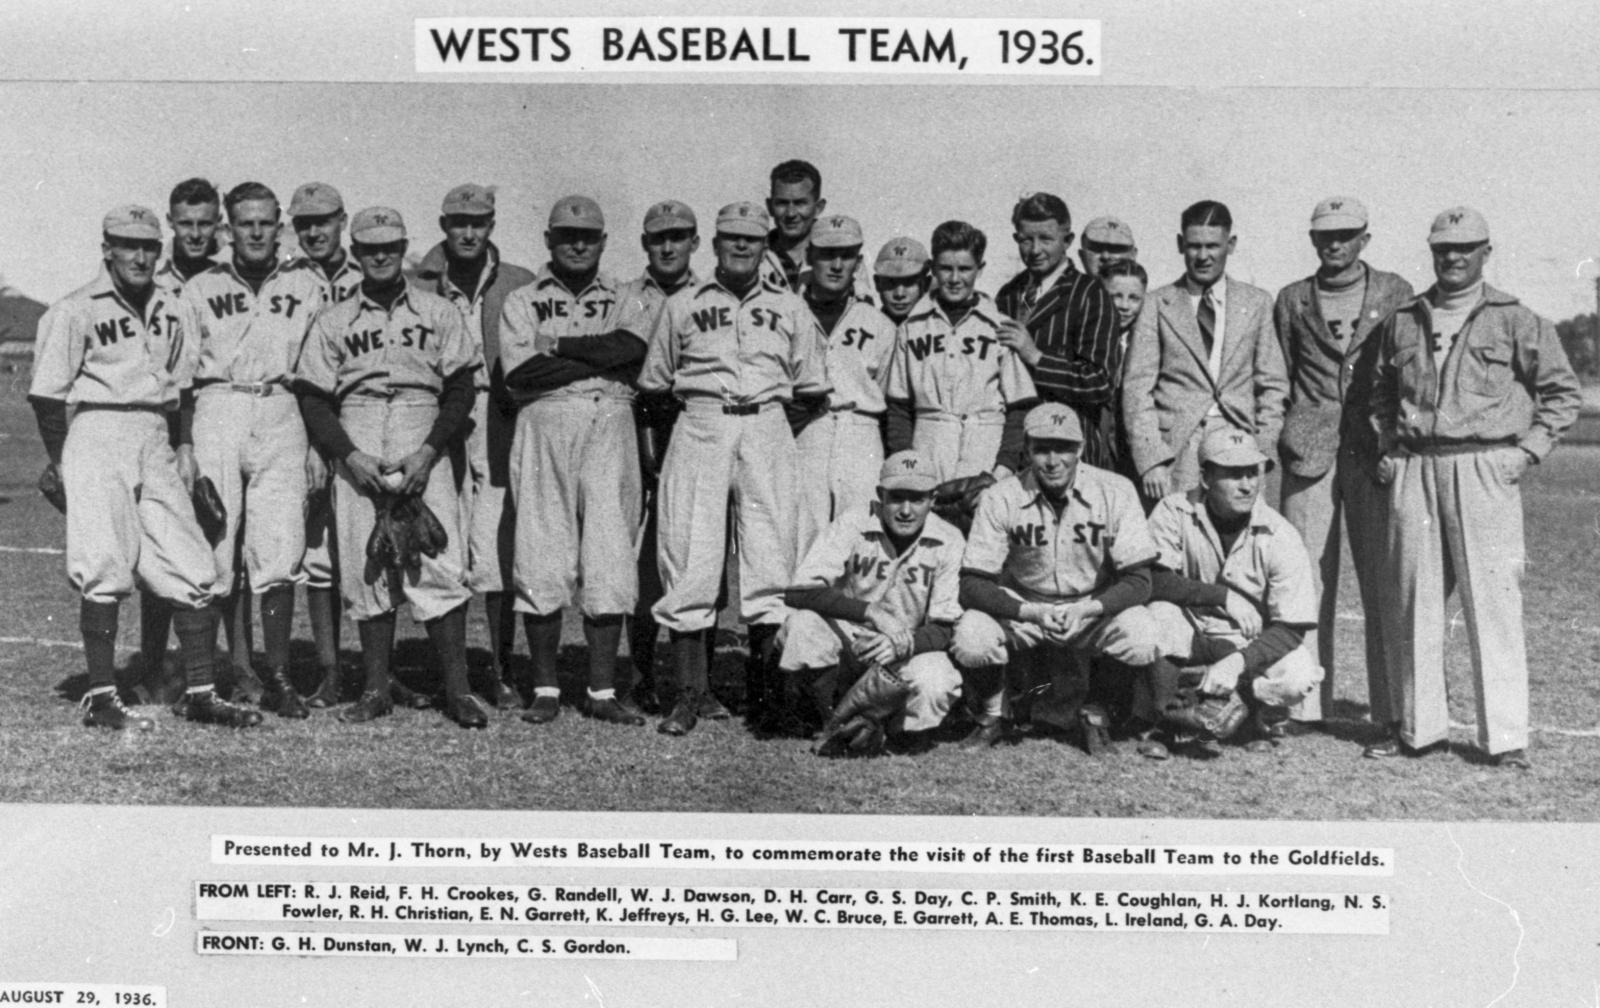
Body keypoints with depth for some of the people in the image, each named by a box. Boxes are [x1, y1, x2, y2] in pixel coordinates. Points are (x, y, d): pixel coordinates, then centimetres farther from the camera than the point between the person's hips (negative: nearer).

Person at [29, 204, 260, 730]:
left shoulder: (172, 312, 15)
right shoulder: (75, 311, -2)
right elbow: (47, 394, -3)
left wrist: (184, 449, 11)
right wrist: (59, 464, -7)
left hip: (156, 444, 5)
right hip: (98, 435, -5)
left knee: (192, 569, 1)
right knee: (105, 570, -7)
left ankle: (199, 693, 7)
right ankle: (100, 697, 2)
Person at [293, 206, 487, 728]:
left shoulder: (438, 312, 11)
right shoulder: (333, 321, 13)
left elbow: (461, 390, 6)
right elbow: (313, 399, 8)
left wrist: (429, 451, -8)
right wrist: (349, 455, -7)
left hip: (424, 451, -1)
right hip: (355, 453, 2)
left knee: (440, 565, -10)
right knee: (364, 568, 1)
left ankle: (457, 690, -5)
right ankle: (376, 688, 10)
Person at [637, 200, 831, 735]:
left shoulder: (790, 309, 16)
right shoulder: (682, 305, 13)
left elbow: (813, 391, 15)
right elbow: (653, 385, 14)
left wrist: (771, 395, 5)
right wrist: (702, 396, 7)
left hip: (767, 431, 1)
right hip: (699, 429, -1)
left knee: (771, 558, -4)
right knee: (689, 559, -5)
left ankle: (765, 689, 7)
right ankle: (689, 691, 2)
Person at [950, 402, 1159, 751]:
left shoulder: (1115, 492, -13)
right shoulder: (1000, 498, -13)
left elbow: (1138, 581, -14)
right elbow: (972, 585, -16)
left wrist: (1084, 611, -32)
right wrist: (1032, 612, -32)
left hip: (1094, 610, 1)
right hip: (1021, 611, 0)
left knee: (1141, 637, -30)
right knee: (970, 639, -31)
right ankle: (991, 717, 4)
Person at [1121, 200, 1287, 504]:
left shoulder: (1256, 303, 12)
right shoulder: (1158, 304, 6)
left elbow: (1272, 385, 12)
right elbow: (1137, 388, 1)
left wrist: (1263, 453, 0)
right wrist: (1150, 462, -8)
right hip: (1175, 451, -1)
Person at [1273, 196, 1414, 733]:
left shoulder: (1396, 295, 10)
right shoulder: (1292, 300, 13)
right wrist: (1288, 437, 4)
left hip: (1376, 453, -1)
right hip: (1309, 456, 1)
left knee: (1384, 582, -2)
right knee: (1307, 581, -1)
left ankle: (1393, 709, 4)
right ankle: (1304, 705, 5)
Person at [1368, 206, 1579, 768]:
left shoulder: (1513, 320, 5)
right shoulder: (1403, 321, 14)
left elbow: (1562, 390, 8)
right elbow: (1380, 391, 25)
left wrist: (1528, 450, -2)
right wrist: (1387, 448, 12)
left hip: (1485, 469, -3)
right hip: (1413, 469, 4)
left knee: (1492, 601, -6)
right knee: (1412, 599, 5)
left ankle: (1506, 736, 0)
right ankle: (1417, 723, 15)